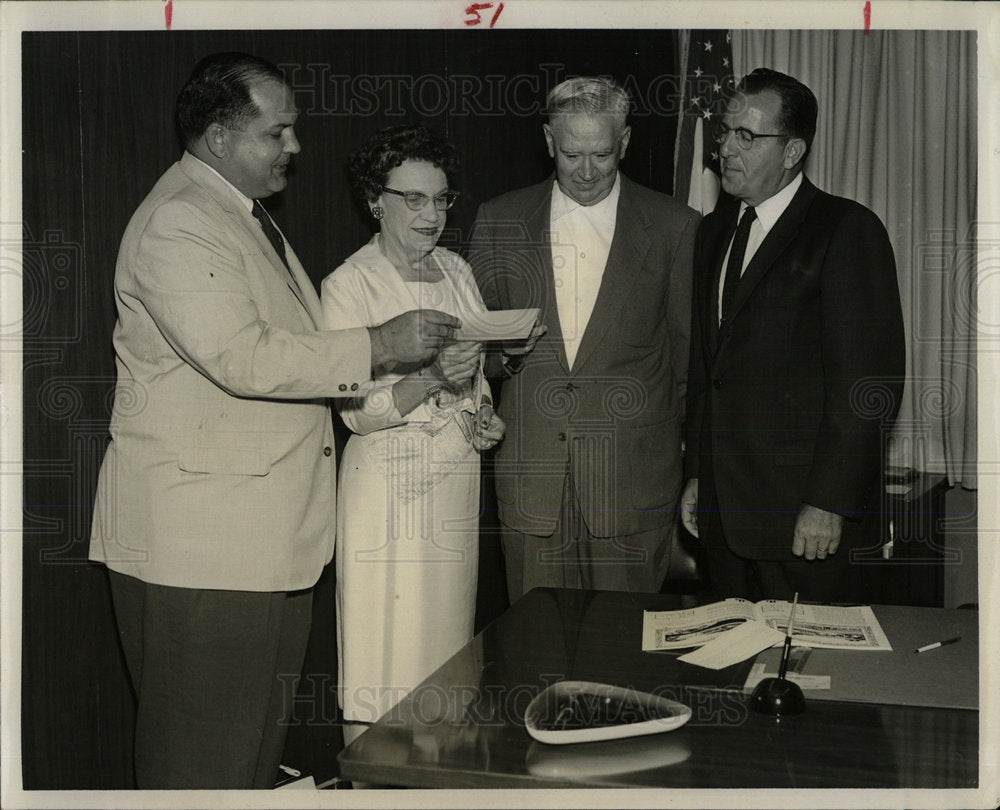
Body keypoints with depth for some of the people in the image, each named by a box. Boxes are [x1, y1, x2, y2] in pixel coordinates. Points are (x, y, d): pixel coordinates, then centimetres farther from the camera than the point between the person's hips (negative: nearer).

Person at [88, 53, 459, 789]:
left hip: (269, 528, 10)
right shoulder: (177, 224, -16)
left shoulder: (246, 216, 18)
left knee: (263, 723, 19)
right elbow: (242, 359, -26)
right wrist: (378, 345, -22)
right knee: (203, 751, 2)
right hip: (200, 537, -10)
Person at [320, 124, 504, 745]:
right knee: (386, 653, -1)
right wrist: (433, 378, -26)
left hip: (458, 478, 6)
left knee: (447, 638, 12)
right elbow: (358, 411, -12)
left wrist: (483, 413, 1)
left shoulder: (457, 270, 10)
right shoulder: (348, 285, -8)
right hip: (390, 484, -6)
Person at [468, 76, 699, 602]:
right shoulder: (499, 220, 8)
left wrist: (695, 471, 4)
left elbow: (690, 354, 6)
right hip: (530, 479, 2)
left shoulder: (674, 227, 3)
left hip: (635, 480, -1)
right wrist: (504, 350, -9)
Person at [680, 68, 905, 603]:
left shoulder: (846, 229, -9)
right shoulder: (714, 230, 14)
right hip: (721, 509, 7)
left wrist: (830, 503, -17)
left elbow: (869, 379, -14)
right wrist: (697, 475, 14)